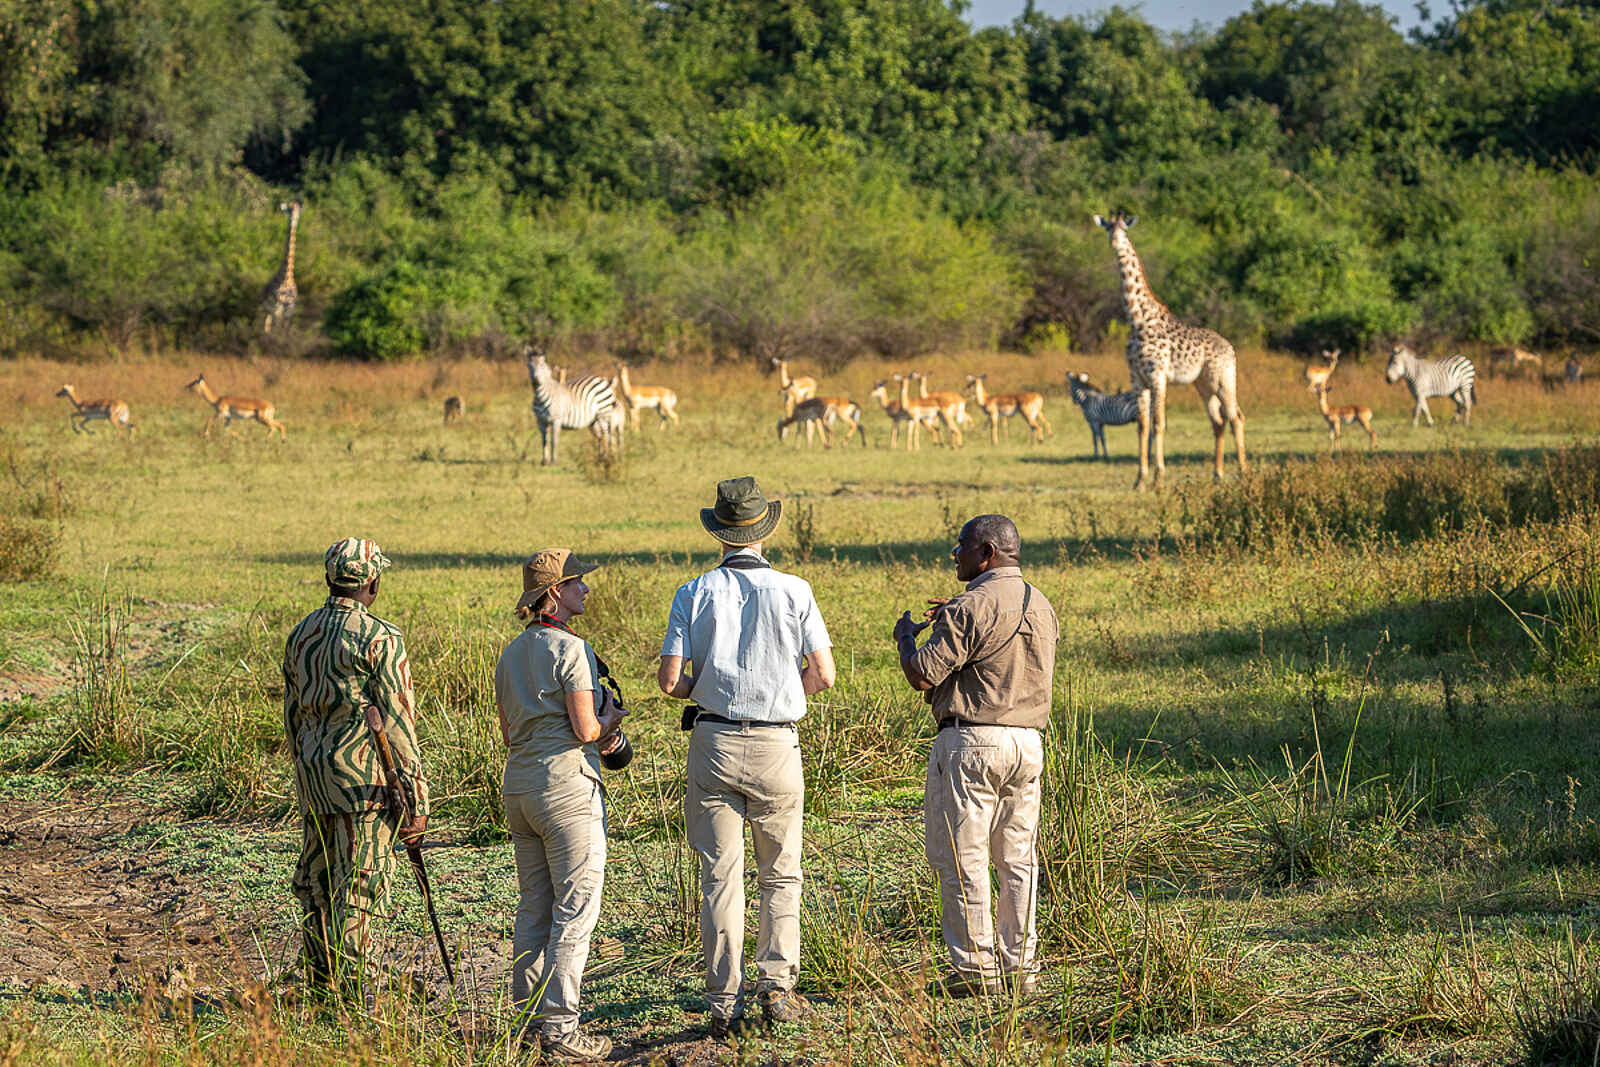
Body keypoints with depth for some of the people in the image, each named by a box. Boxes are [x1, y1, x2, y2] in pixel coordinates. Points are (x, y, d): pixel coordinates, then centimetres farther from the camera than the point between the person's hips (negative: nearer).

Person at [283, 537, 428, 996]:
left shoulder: (302, 634, 10)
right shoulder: (380, 638, -12)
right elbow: (397, 721, -14)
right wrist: (416, 800, -11)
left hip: (314, 769, 7)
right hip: (365, 774, -7)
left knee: (316, 879, 14)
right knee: (360, 885, -6)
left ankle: (320, 981, 22)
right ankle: (351, 991, -8)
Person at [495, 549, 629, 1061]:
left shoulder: (510, 655, 12)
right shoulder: (571, 649, -13)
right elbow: (584, 729, -17)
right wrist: (609, 718, 5)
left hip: (518, 787, 8)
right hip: (568, 788, -8)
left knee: (534, 909, 15)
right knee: (575, 912, -3)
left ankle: (528, 1017, 19)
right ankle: (560, 1028, -5)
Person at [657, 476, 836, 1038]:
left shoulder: (693, 593, -1)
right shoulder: (792, 591, -3)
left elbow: (669, 680, -5)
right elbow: (823, 675, -3)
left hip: (713, 742, 1)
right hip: (776, 745, -1)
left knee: (720, 876, 3)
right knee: (781, 874, 13)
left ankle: (724, 1006, 2)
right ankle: (776, 985, 5)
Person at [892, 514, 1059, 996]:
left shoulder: (972, 608, -14)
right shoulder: (1041, 607, 12)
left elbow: (922, 675, -16)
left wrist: (905, 636, 5)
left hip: (971, 743, -8)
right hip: (1028, 744, 8)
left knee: (961, 859, -1)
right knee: (1018, 858, 12)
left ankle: (975, 968, -2)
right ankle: (1019, 965, 13)